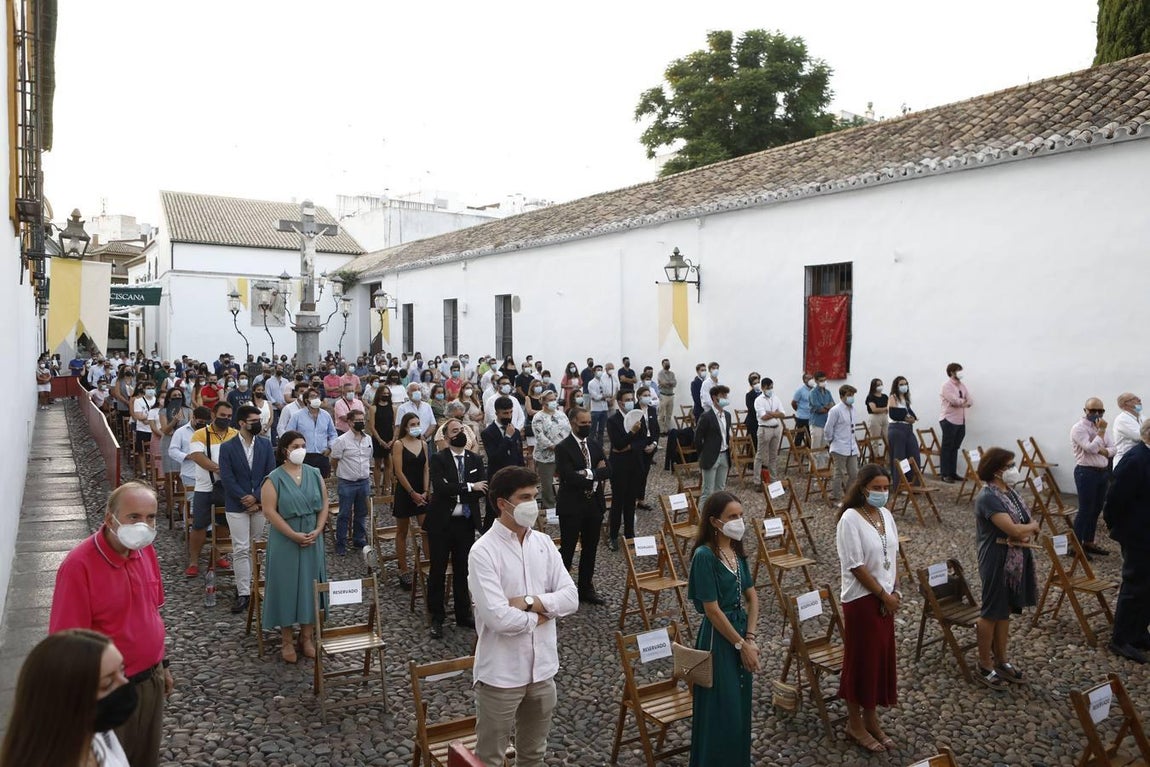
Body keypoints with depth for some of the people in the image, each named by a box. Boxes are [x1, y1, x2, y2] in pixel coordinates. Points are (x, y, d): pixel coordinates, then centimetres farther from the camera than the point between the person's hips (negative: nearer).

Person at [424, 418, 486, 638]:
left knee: (463, 570, 12)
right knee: (438, 570, 5)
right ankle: (437, 618, 17)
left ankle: (463, 614, 25)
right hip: (441, 523, -3)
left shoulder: (475, 460, 6)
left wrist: (454, 493, -15)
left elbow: (483, 488, -6)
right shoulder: (438, 459, -7)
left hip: (465, 523, 4)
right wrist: (469, 487, -21)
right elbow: (440, 487, -21)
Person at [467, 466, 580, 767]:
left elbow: (571, 598, -3)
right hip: (501, 673, -5)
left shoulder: (544, 543, 1)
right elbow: (498, 618, -26)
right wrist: (539, 616, -10)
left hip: (542, 667, 6)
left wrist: (528, 601, -17)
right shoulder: (483, 551, -18)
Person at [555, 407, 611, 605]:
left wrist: (587, 473, -17)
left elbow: (607, 471, -1)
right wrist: (596, 475, -14)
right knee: (567, 550, 2)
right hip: (572, 506, -6)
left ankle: (586, 588, 28)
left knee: (590, 549, 15)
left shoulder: (596, 446, 9)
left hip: (594, 505, 6)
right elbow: (569, 477, -22)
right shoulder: (563, 448, -11)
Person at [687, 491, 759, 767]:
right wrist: (741, 644, -14)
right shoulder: (705, 555, -20)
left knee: (741, 707, 18)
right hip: (718, 638, -7)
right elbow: (712, 610, -19)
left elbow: (752, 596, 6)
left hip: (740, 630, 8)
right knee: (720, 711, 3)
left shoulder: (737, 550, 4)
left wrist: (750, 638, -4)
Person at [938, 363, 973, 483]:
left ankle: (953, 473, 16)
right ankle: (945, 474, 2)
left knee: (955, 448, 10)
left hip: (961, 421, 7)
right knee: (947, 448, -2)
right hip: (949, 421, -7)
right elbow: (955, 401, -19)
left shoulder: (962, 385, 14)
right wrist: (964, 400, 0)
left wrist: (960, 402, -9)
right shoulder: (947, 386, -9)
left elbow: (969, 402, 8)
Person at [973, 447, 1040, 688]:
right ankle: (985, 666, 14)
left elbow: (1029, 525, 8)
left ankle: (1001, 660, 29)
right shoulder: (988, 497, -21)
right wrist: (1032, 526, -6)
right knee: (992, 612, 2)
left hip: (1016, 560, 8)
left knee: (1005, 610, 16)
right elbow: (1014, 529, -27)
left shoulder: (1011, 492, 7)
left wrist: (1024, 535, -15)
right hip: (997, 562, -8)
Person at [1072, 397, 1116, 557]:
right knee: (1085, 510, -6)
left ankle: (1088, 542, 22)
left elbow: (1113, 449, 8)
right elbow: (1091, 448, -23)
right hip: (1086, 472, -8)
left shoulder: (1099, 427, 13)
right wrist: (1101, 431, -15)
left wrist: (1102, 450, -13)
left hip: (1103, 472, 8)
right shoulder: (1079, 428, -11)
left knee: (1096, 509, 12)